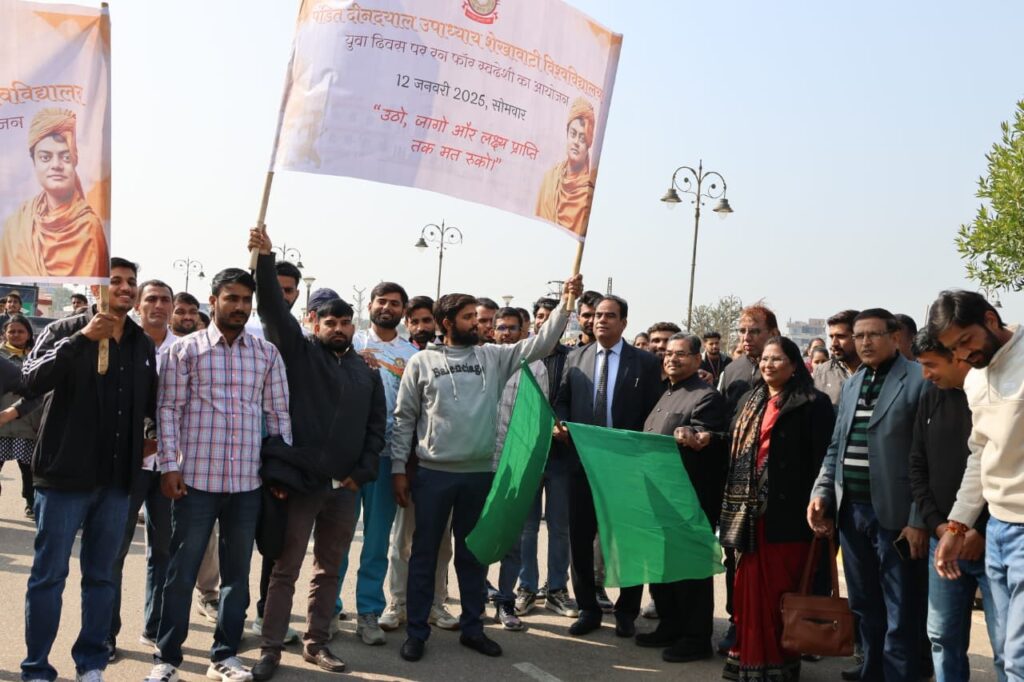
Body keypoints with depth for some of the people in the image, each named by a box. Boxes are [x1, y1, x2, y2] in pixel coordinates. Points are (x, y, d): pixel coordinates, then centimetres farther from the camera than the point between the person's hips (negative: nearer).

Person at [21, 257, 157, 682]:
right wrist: (82, 337, -27)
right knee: (49, 575, 3)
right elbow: (33, 382, -20)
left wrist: (156, 437, 12)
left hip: (117, 479, 4)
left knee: (101, 576, 12)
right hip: (65, 475, -4)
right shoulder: (64, 331, -3)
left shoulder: (144, 345, 10)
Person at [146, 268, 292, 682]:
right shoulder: (186, 350, 1)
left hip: (248, 482, 3)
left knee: (237, 573, 10)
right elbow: (168, 410, -1)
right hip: (196, 479, -2)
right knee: (182, 573, 5)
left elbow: (278, 414, 9)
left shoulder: (267, 354, 7)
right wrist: (169, 466, -8)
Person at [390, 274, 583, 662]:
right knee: (424, 553, 7)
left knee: (473, 553, 13)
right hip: (433, 472, -2)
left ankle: (472, 628, 25)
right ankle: (416, 631, 17)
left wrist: (565, 304, -11)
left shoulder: (493, 356, 6)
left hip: (478, 472, 3)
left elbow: (540, 344, -1)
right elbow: (404, 419, 1)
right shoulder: (422, 362, -1)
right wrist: (399, 468, -2)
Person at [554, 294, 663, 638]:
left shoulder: (645, 363, -1)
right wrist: (560, 423, -8)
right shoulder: (575, 358, 8)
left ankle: (627, 612, 22)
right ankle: (588, 609, 22)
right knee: (580, 537, 7)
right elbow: (562, 400, 12)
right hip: (583, 459, 3)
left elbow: (653, 414, -3)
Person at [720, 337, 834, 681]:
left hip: (786, 508, -6)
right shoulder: (750, 400, 17)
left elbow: (821, 457, -11)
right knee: (751, 585, 9)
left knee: (782, 588, 0)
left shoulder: (812, 403, -4)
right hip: (751, 507, 6)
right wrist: (734, 501, 12)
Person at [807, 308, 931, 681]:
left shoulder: (920, 380, -8)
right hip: (851, 510, 7)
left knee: (900, 615, 2)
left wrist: (919, 520, -15)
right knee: (864, 608, 16)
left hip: (895, 513, -7)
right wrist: (821, 492, 6)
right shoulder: (851, 384, 15)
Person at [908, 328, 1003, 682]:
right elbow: (917, 467, 12)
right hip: (943, 540, 5)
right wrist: (938, 524, -1)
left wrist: (982, 530, -13)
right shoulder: (930, 401, 11)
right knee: (943, 637, 10)